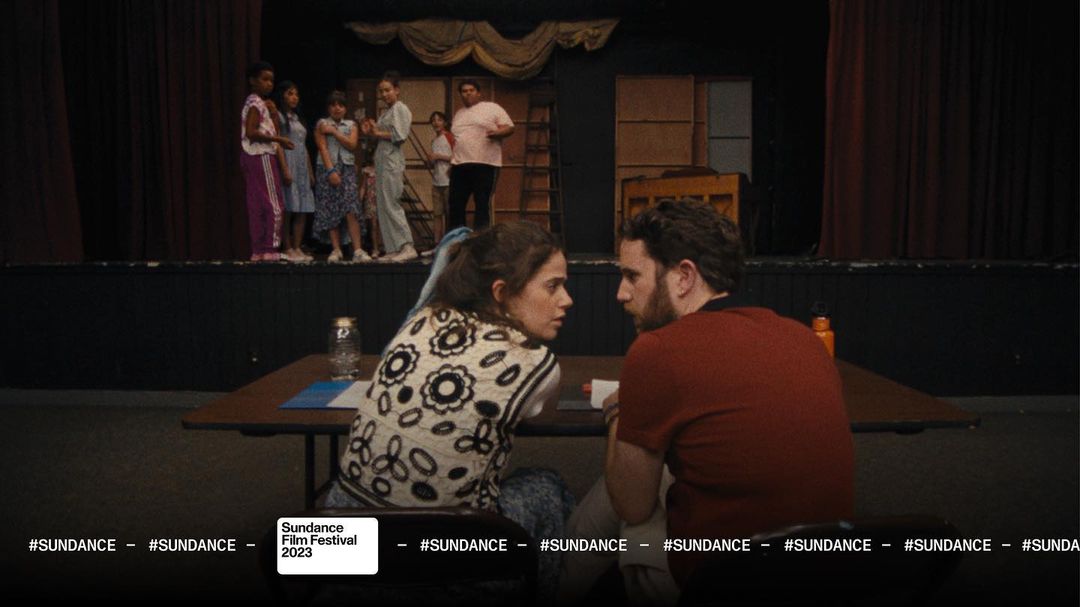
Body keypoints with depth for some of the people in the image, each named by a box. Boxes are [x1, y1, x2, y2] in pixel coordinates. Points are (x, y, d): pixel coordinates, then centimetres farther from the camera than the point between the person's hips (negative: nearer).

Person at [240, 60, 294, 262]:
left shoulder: (255, 103, 19)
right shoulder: (256, 103, -10)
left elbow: (257, 131, 15)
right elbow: (251, 132, -20)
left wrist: (272, 114, 9)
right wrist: (278, 139, -17)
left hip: (254, 158, 10)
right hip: (261, 157, -10)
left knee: (257, 207, 7)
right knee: (273, 205, -8)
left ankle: (258, 251, 8)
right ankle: (270, 249, -8)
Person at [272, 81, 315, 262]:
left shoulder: (297, 118, 21)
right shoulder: (277, 116, -1)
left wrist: (310, 171, 15)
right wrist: (285, 169, -19)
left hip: (302, 167, 7)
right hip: (288, 164, -7)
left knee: (303, 209, 2)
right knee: (288, 208, -8)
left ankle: (297, 248, 5)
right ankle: (288, 249, -5)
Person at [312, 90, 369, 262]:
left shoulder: (351, 125, 15)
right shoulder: (322, 124, 7)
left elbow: (352, 145, -1)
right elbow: (323, 148, -3)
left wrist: (334, 132, -6)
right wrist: (331, 171, -13)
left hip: (347, 168, 1)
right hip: (327, 168, -1)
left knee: (351, 209, -11)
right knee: (330, 210, -3)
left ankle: (357, 250, -14)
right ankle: (336, 250, 1)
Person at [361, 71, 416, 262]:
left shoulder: (400, 108, -5)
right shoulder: (386, 111, 21)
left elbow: (399, 136, -15)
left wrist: (378, 133, -9)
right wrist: (371, 133, 5)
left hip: (392, 162, -9)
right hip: (382, 162, 9)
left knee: (391, 205, -12)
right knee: (384, 206, 6)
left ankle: (407, 247, -12)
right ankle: (393, 249, 7)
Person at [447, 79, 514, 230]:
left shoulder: (492, 108, 4)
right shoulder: (458, 114, 23)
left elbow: (509, 128, -2)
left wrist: (497, 133, -22)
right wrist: (452, 160, 19)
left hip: (485, 164, -6)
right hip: (459, 165, 6)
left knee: (482, 205, -5)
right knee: (455, 205, 5)